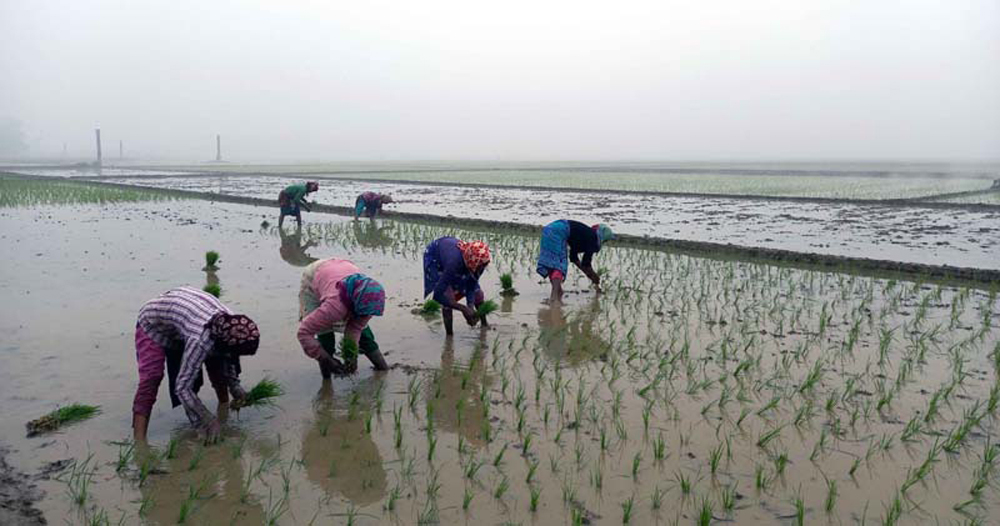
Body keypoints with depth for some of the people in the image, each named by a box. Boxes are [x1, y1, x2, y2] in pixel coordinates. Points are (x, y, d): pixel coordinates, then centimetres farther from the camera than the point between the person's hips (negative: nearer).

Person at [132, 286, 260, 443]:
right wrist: (209, 422, -34)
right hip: (153, 325, -7)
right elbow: (182, 387, -40)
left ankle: (224, 404, 20)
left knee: (215, 359, 3)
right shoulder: (200, 340, -44)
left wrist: (234, 386, -6)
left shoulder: (230, 324, -23)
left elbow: (227, 355, 1)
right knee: (151, 378, -21)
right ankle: (139, 441, -23)